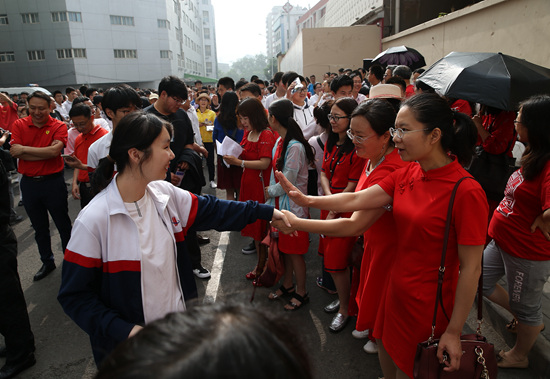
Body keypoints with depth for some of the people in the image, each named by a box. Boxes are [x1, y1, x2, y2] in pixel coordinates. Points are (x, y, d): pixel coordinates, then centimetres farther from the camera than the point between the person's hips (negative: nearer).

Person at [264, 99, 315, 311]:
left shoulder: (295, 147, -23)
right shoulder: (279, 142, 5)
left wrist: (270, 191, -7)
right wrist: (271, 191, 7)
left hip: (293, 205, -8)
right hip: (280, 203, 8)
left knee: (295, 251, 5)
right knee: (284, 247, 20)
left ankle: (301, 293, 23)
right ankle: (287, 285, 37)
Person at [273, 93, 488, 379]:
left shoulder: (466, 192, -23)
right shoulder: (406, 175, -1)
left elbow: (471, 268, -19)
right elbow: (357, 200, -3)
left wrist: (454, 332, -14)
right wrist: (307, 200, -13)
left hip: (428, 308, -6)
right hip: (396, 294, 6)